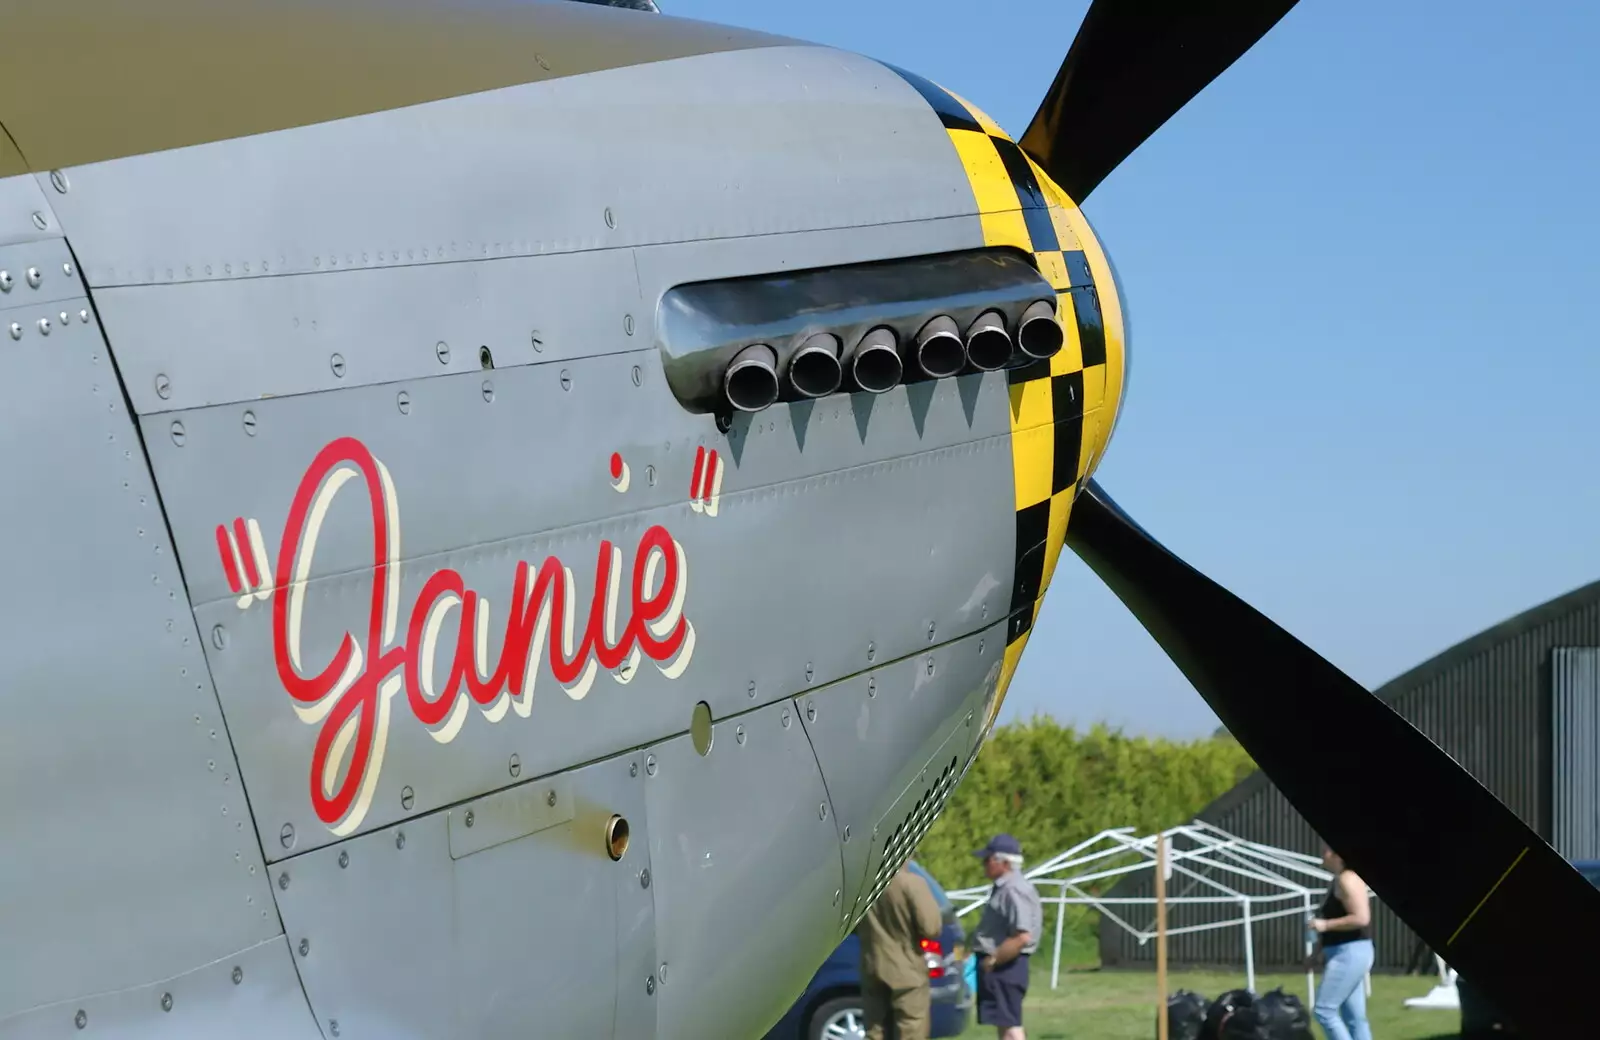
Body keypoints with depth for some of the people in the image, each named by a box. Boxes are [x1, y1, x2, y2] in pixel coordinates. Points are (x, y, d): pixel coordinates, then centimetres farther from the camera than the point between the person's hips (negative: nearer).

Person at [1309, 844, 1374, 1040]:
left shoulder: (1348, 880, -15)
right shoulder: (1339, 880, 16)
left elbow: (1361, 918, -24)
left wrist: (1325, 925, -19)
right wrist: (1321, 952, 21)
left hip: (1349, 954, -10)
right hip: (1346, 954, 10)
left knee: (1324, 1009, -11)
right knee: (1355, 1017, 8)